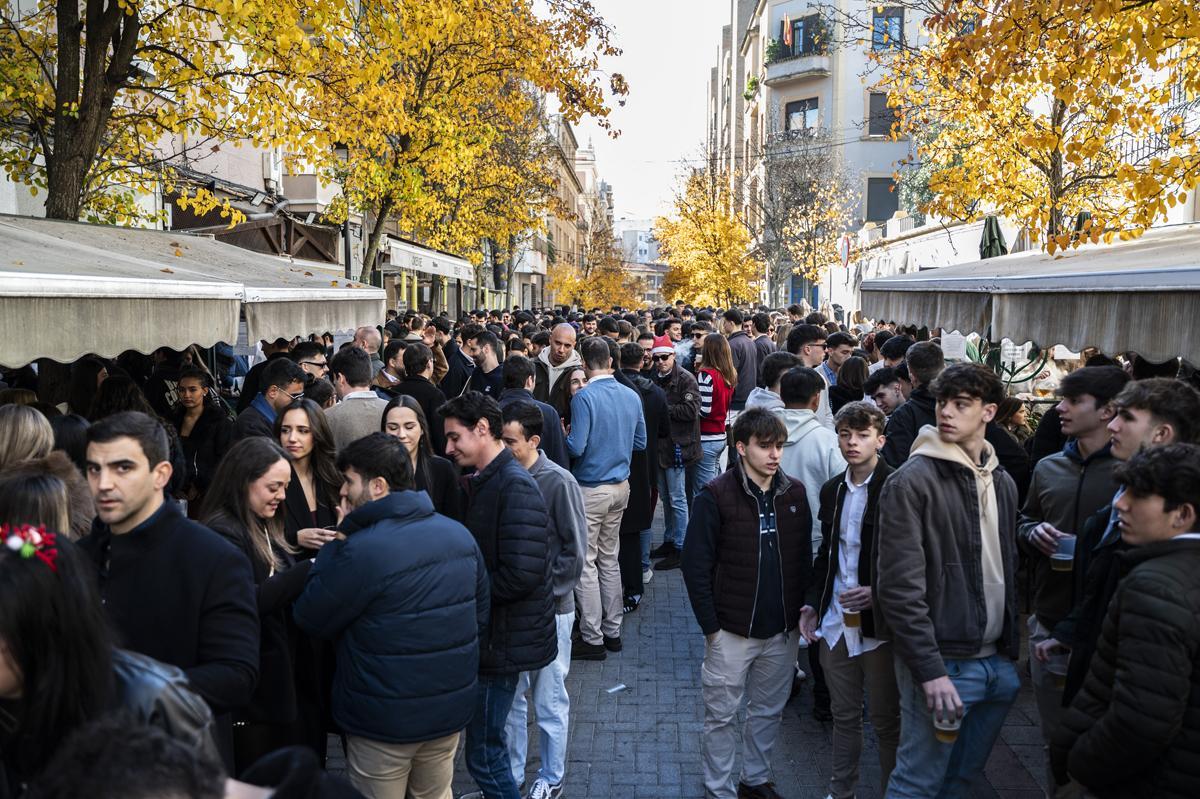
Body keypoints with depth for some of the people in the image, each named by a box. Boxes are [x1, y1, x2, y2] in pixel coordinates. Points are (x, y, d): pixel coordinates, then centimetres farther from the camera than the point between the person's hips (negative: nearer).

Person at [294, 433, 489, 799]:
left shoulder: (360, 551, -23)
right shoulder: (459, 533, 0)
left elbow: (309, 620, -9)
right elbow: (480, 616, 9)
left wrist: (338, 540, -6)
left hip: (386, 720, -6)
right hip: (451, 709, 6)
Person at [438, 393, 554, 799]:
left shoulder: (514, 486, -20)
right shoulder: (483, 482, 10)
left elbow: (521, 573, -28)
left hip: (505, 639, -9)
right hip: (493, 632, 9)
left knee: (484, 753, 1)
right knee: (488, 747, 21)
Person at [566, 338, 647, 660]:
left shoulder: (584, 397, -17)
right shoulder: (632, 396, 2)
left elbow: (576, 447, -20)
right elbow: (640, 442, 10)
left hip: (591, 489, -7)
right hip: (621, 487, 7)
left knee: (585, 564, 3)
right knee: (609, 559, 17)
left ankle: (593, 639, 9)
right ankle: (612, 631, 26)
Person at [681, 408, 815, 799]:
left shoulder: (794, 493, 1)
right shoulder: (716, 496, -12)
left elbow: (804, 558, 11)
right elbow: (695, 565, -10)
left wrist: (803, 606, 3)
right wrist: (711, 626, -10)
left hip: (783, 630, 4)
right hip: (732, 632, -4)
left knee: (769, 711, 18)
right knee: (721, 716, 8)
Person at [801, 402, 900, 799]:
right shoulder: (832, 489, 8)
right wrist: (812, 604, 10)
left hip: (880, 623, -5)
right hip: (835, 621, 5)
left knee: (885, 720, 10)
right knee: (844, 715, 18)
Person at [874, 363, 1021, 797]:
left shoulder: (1002, 482, 10)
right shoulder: (911, 482, -13)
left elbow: (1008, 570, 16)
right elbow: (900, 588, -17)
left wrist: (1013, 647, 11)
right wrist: (931, 671, -19)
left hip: (998, 661, 7)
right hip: (943, 662, -7)